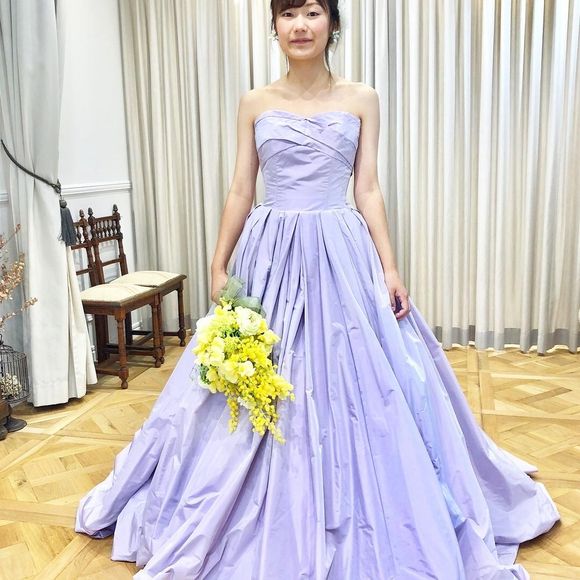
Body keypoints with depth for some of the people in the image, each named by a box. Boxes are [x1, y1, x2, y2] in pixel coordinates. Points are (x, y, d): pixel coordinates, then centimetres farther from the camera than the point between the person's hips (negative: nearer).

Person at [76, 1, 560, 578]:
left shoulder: (361, 99, 5)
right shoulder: (254, 102, 6)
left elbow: (368, 191, 3)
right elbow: (240, 192, 6)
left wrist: (390, 269, -3)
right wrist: (219, 267, 3)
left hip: (342, 257, 0)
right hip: (270, 257, 1)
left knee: (352, 387, 3)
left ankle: (356, 528, 26)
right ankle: (275, 529, 29)